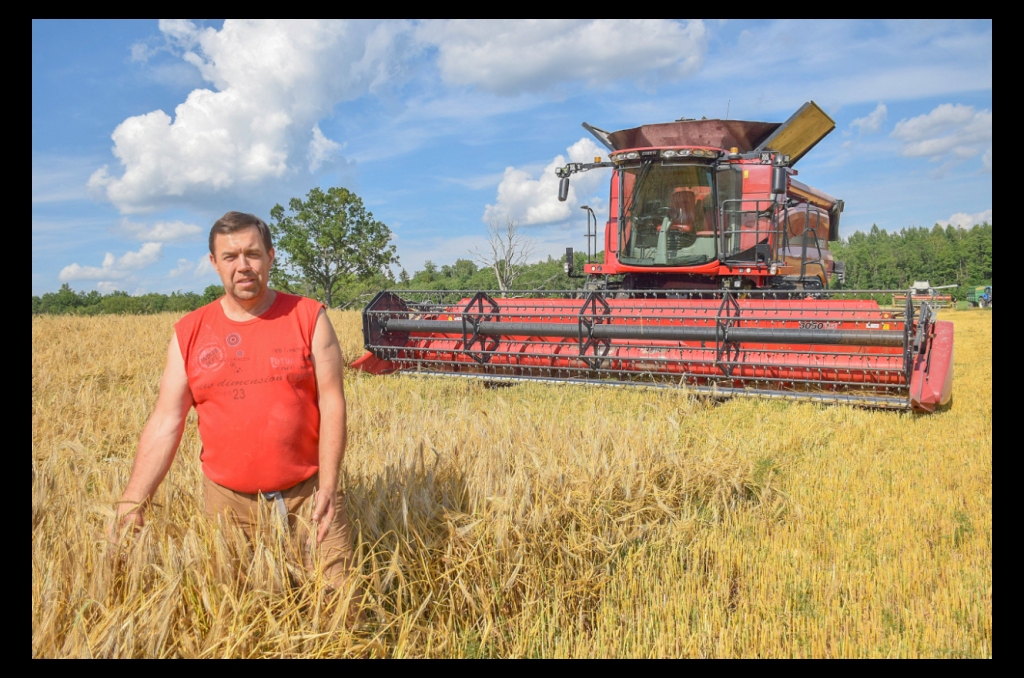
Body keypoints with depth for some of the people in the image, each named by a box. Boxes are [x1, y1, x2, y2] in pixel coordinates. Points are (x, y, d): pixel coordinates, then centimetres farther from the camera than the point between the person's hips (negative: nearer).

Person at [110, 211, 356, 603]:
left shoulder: (308, 317, -3)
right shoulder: (189, 333, 2)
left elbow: (332, 404, -6)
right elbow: (165, 423, 1)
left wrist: (328, 488, -13)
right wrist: (131, 503, -6)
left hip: (307, 494, -1)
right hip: (228, 501, 2)